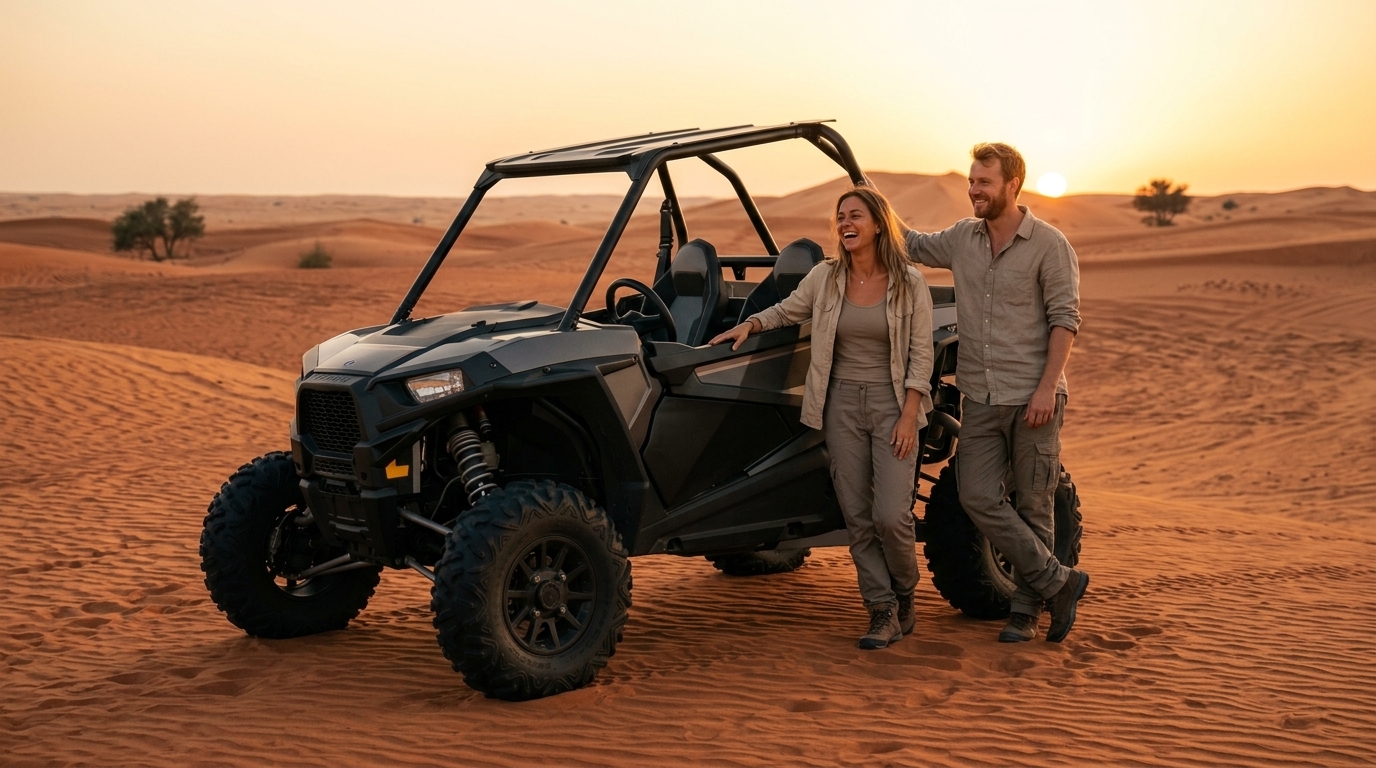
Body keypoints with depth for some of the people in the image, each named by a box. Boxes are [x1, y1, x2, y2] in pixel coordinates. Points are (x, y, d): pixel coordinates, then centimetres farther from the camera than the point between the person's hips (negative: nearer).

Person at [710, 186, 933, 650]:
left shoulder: (909, 283, -4)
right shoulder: (825, 278, 3)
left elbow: (921, 354, -4)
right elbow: (786, 311, 19)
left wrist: (908, 416, -11)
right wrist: (750, 324, 1)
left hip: (892, 404, -3)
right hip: (842, 405, 3)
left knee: (890, 515, -10)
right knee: (857, 517, 1)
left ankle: (904, 597, 16)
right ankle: (883, 612, 10)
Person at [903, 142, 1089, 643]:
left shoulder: (1049, 245, -7)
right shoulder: (961, 239, 8)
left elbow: (1065, 319, -9)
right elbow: (913, 245, 26)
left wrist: (1047, 387, -17)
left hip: (1032, 400, -5)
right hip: (980, 400, 5)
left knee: (1034, 505, 3)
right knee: (978, 498, -5)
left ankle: (1026, 609, 14)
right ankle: (1058, 582, 5)